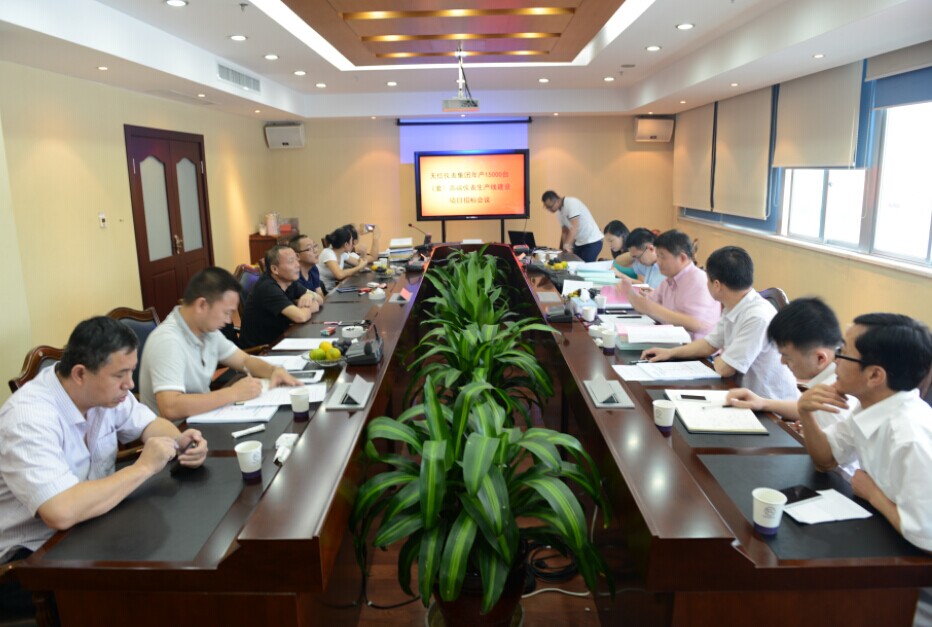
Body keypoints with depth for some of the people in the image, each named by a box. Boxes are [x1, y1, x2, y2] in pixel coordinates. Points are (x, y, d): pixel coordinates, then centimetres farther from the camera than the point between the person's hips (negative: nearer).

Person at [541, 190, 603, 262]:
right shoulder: (559, 212, 5)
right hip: (579, 243, 8)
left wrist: (567, 245, -39)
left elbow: (574, 227, -30)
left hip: (592, 241, -8)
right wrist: (561, 250, -1)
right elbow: (564, 232, 9)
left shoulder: (571, 203, -21)